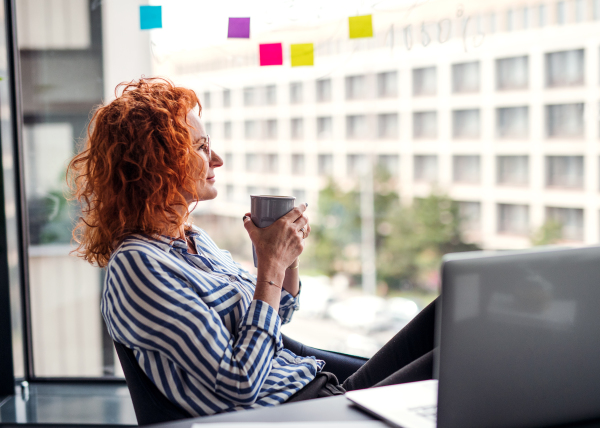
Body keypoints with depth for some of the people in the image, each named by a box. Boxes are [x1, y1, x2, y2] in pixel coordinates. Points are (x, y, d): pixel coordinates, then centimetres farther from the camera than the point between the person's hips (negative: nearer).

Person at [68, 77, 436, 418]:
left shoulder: (193, 238, 10)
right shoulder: (136, 265, -18)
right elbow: (240, 385, -23)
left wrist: (290, 253, 3)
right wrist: (272, 264, -18)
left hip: (321, 383, 9)